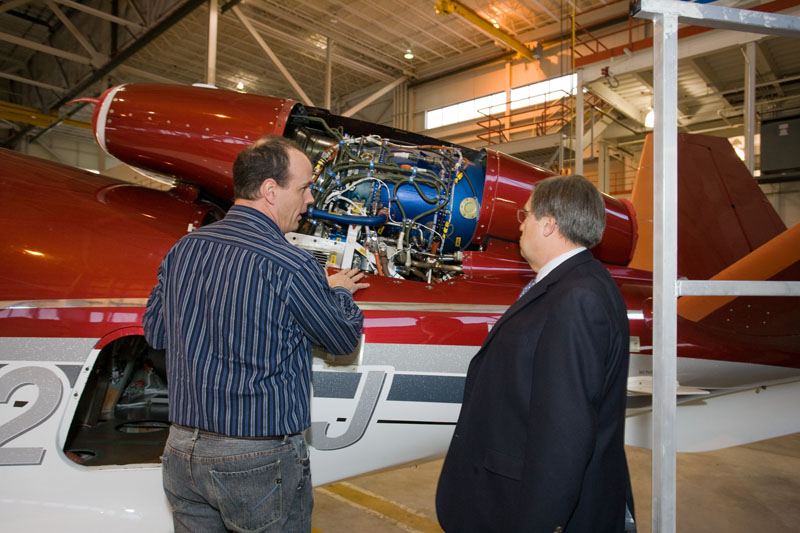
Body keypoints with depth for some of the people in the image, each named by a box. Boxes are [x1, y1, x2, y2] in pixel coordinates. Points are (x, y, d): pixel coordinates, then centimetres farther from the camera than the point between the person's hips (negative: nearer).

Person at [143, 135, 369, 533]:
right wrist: (339, 291, 14)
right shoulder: (291, 266, -20)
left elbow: (154, 332, 12)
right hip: (259, 462, -6)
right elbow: (344, 339, -6)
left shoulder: (182, 250, 0)